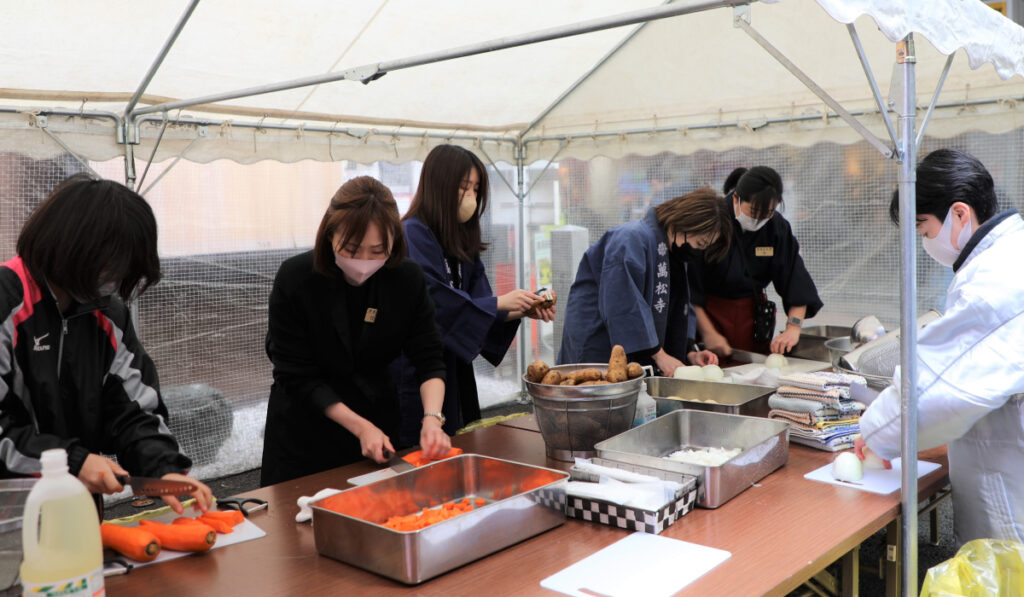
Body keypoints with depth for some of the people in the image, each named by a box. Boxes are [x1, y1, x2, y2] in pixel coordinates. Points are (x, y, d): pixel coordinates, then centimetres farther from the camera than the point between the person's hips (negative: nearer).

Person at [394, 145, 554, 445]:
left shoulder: (462, 241, 13)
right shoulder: (413, 234, -13)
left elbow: (477, 303, 8)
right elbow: (432, 304, -23)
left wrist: (522, 311, -8)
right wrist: (499, 303, -20)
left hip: (454, 372, 8)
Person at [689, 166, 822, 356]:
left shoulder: (777, 227, -5)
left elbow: (796, 281, -5)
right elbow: (690, 286, -16)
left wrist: (793, 327, -18)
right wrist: (707, 332, -17)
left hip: (752, 316, 4)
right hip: (708, 313, -4)